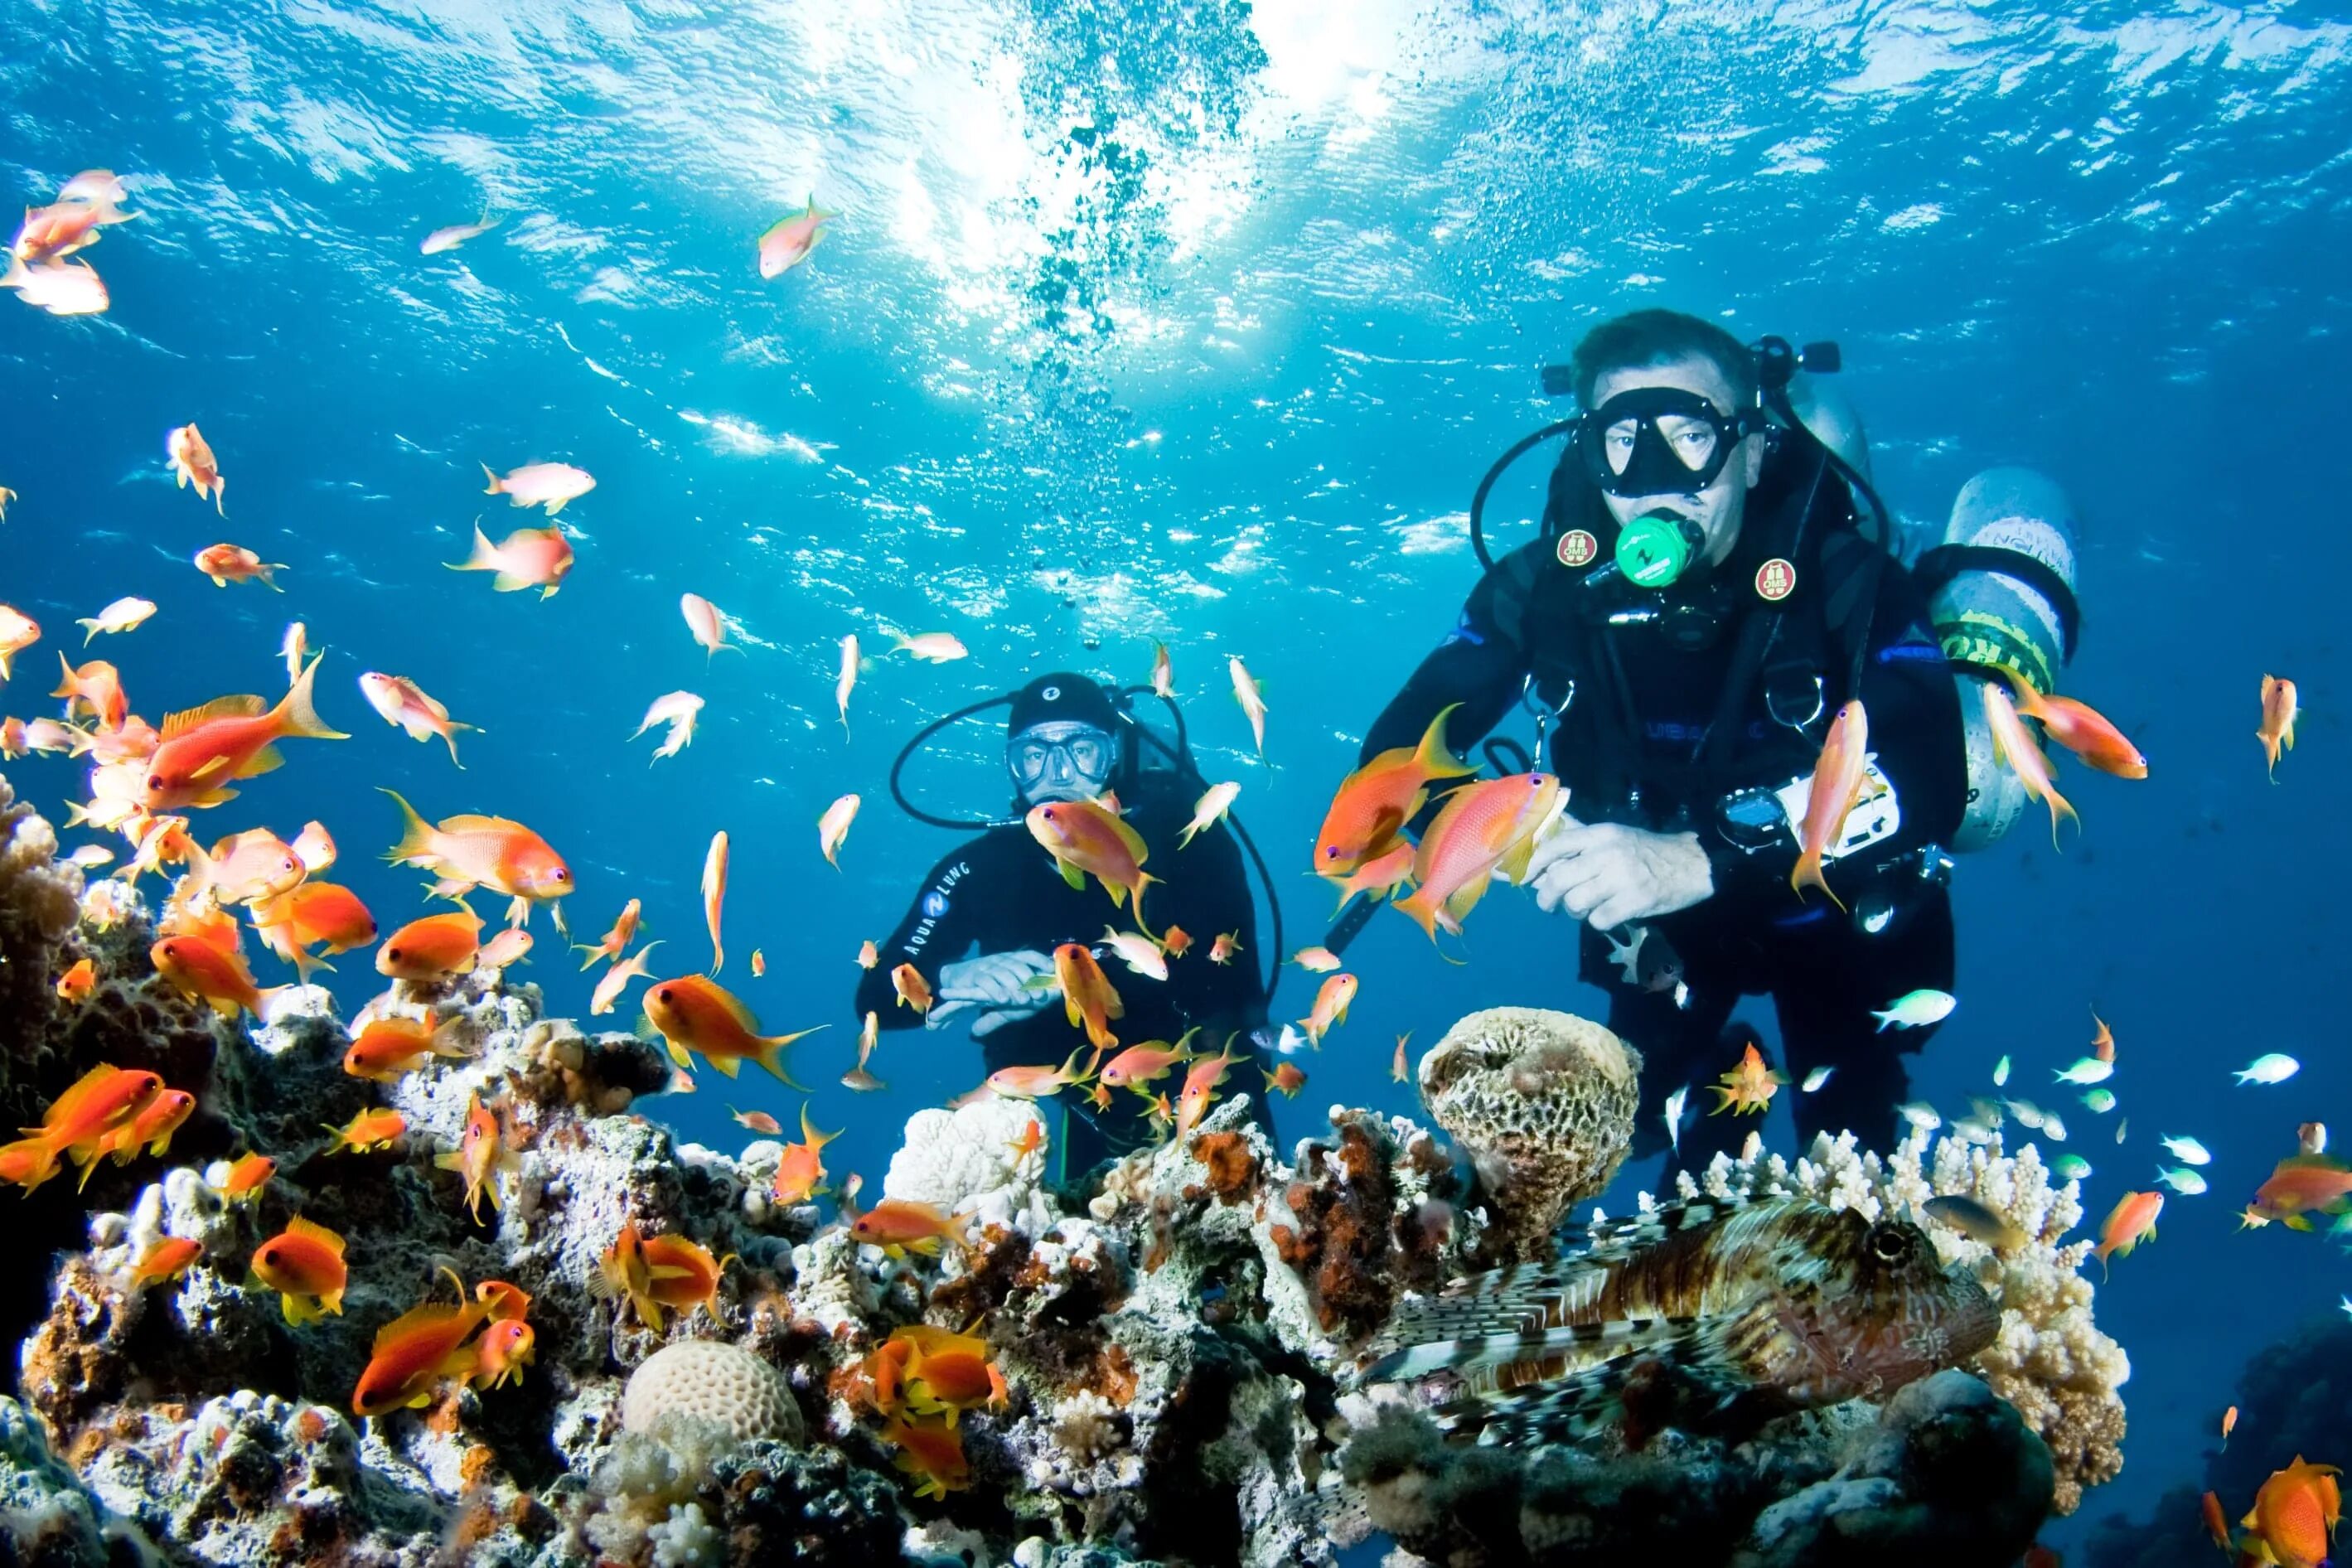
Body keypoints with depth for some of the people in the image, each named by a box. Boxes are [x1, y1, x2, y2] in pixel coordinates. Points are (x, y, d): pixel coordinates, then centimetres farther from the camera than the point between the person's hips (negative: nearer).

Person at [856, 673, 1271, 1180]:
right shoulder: (983, 867, -13)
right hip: (1095, 1116, 2)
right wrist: (953, 978, -37)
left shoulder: (1180, 829, -18)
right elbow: (876, 997, -15)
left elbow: (1222, 964, -32)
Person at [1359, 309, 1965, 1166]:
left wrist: (1701, 860, -56)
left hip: (1837, 912, -2)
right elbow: (1402, 743, -19)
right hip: (1660, 921, 2)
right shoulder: (1547, 582, -21)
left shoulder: (1844, 580, -29)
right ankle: (1717, 1079, 39)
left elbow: (1930, 784, -43)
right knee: (1640, 1112, 7)